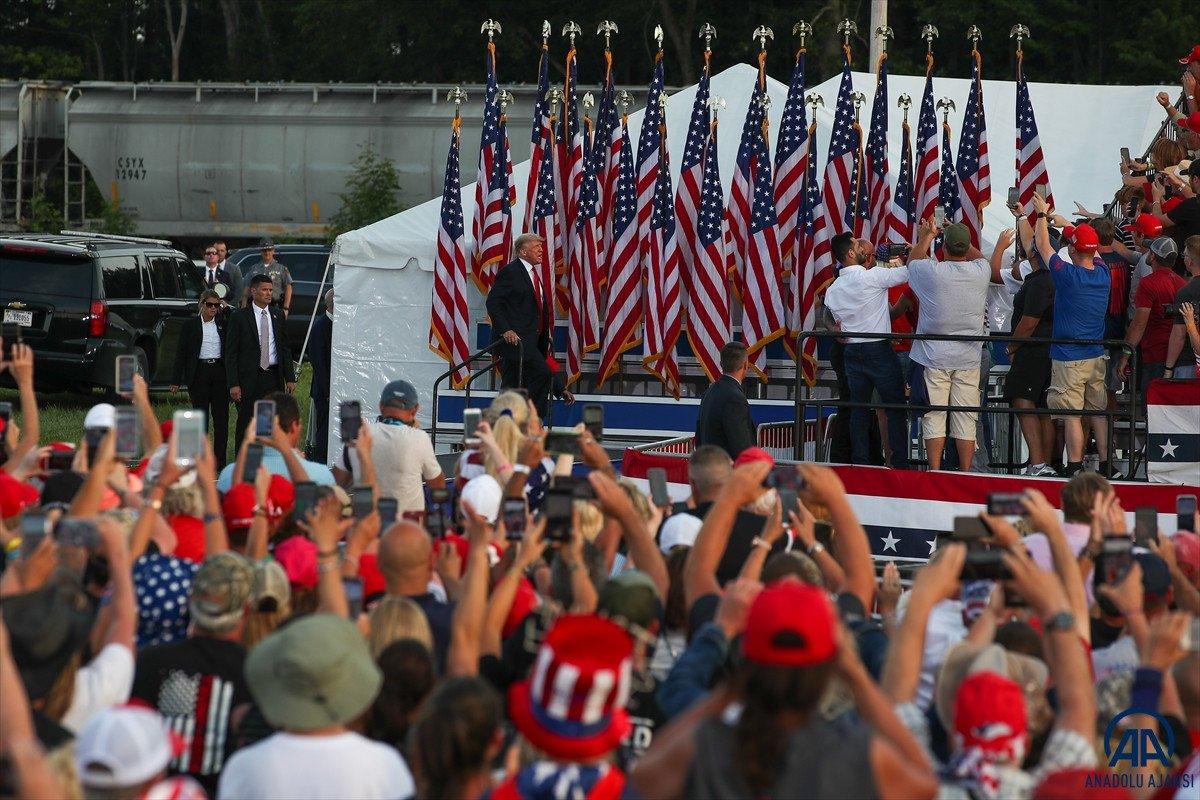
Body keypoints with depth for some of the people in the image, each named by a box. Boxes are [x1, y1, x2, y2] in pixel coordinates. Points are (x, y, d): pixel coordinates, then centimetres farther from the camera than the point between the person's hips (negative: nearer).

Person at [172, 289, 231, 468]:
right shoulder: (190, 325, 4)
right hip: (199, 373, -2)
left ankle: (220, 459, 3)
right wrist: (176, 380, -1)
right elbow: (181, 352, 3)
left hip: (219, 372, 2)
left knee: (221, 416, -1)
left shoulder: (223, 324, 10)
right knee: (201, 415, 0)